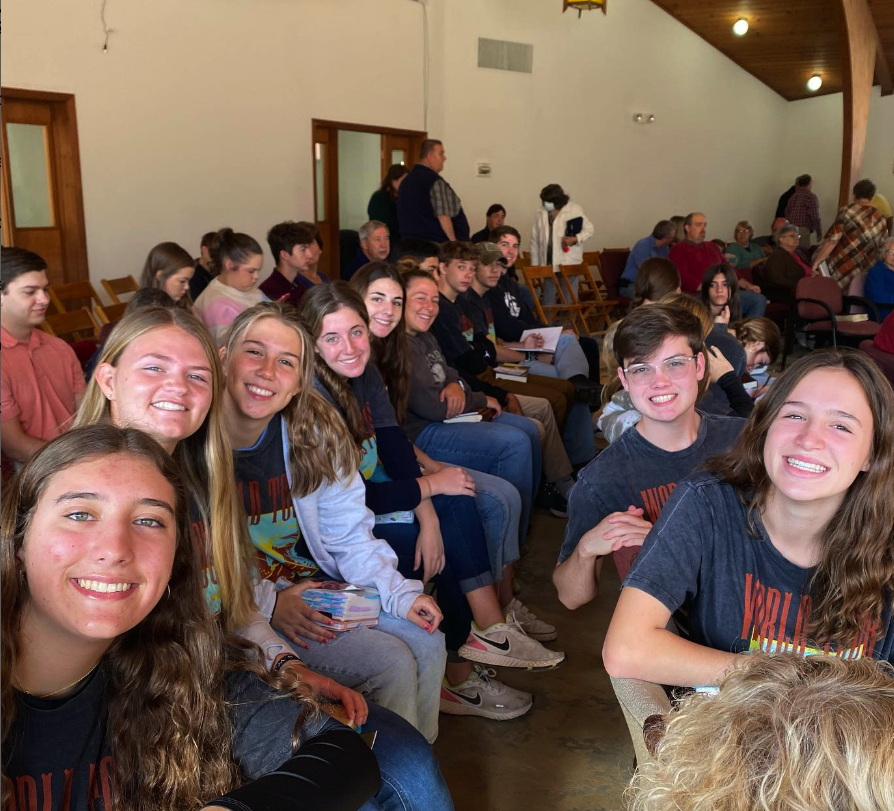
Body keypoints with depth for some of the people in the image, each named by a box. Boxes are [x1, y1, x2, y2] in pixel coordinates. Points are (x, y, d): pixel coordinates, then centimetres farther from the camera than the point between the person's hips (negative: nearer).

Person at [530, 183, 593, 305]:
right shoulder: (540, 214, 5)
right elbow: (535, 241, 8)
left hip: (569, 263, -3)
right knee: (548, 301, 10)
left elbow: (588, 229, 3)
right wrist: (534, 265, 6)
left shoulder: (574, 210, -3)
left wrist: (575, 239, -16)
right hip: (548, 264, 3)